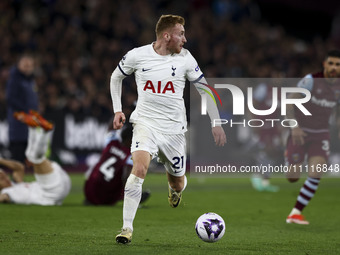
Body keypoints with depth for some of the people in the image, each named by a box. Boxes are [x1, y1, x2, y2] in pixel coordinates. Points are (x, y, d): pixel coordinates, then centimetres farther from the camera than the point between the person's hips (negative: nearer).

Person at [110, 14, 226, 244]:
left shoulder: (185, 58, -2)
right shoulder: (137, 55, -5)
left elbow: (204, 89, 6)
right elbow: (116, 77, 14)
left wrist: (216, 123, 2)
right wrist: (118, 110, 6)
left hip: (174, 128, 2)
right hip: (145, 122, -2)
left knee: (178, 184, 11)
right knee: (139, 168, -27)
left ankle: (175, 188, 52)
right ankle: (127, 228, -20)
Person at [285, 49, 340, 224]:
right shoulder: (311, 80, -15)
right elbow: (289, 103, -11)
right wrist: (294, 126, -21)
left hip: (320, 134, 3)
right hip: (300, 131, -3)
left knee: (316, 175, -17)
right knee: (293, 178, -3)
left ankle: (295, 213, -6)